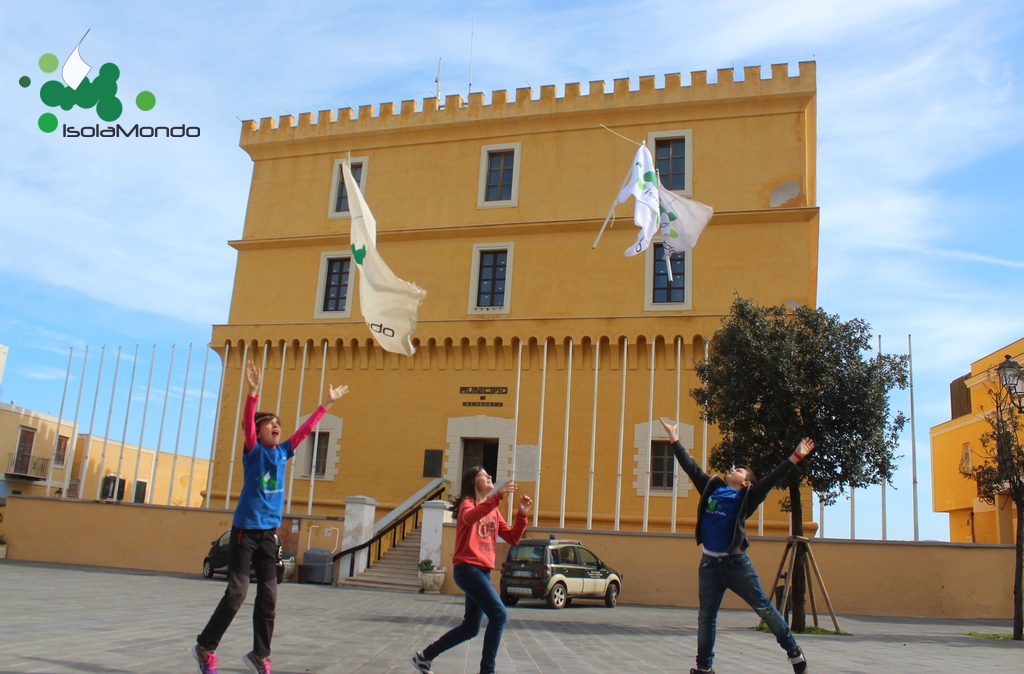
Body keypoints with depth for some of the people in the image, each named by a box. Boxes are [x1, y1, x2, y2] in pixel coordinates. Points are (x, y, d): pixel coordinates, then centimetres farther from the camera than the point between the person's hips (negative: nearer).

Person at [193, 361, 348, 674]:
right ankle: (205, 647, 11)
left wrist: (327, 403, 17)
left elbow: (305, 430, 15)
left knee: (269, 596, 6)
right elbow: (247, 423, -22)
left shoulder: (282, 452, 8)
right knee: (237, 592, -7)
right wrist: (253, 391, -36)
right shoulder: (253, 451, -6)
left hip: (269, 532, 6)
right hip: (245, 529, -6)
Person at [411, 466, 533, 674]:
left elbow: (512, 538, 10)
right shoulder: (467, 503, -4)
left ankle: (424, 656, 24)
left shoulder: (493, 511, 17)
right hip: (468, 569, -8)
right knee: (499, 615, -17)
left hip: (483, 572, 8)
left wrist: (522, 514, -5)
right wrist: (498, 496, -39)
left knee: (470, 628, 12)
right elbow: (470, 517, -30)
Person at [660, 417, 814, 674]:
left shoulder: (746, 497, 0)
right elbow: (690, 467, 14)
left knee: (764, 609, 4)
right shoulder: (711, 488, 10)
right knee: (706, 617, 9)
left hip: (736, 563, -4)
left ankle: (793, 651, 21)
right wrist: (674, 439, 17)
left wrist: (795, 457, -15)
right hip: (709, 564, 4)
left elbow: (772, 479, -7)